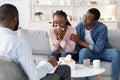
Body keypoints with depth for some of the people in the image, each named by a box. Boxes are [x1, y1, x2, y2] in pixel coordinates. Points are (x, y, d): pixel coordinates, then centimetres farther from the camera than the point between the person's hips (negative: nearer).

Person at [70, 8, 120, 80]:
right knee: (83, 51, -34)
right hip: (88, 52, 2)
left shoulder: (102, 28, -19)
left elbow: (98, 49, -24)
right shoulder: (79, 26, -6)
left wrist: (80, 41, -24)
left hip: (102, 51, -1)